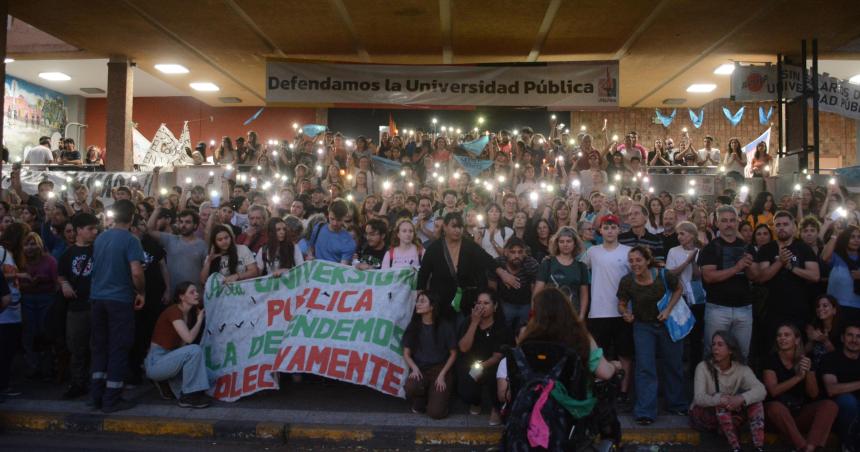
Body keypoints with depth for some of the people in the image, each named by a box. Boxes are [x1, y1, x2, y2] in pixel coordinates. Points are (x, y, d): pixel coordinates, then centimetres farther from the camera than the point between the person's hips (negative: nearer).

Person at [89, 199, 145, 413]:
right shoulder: (130, 240, -13)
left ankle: (97, 394, 18)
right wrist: (141, 293, -6)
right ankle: (111, 399, 5)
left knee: (100, 345, 14)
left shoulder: (100, 238, 8)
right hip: (120, 299, -6)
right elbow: (136, 272, -21)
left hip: (98, 297, 6)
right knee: (118, 348, 1)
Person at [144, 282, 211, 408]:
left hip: (167, 359, 9)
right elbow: (189, 338, -29)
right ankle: (189, 396, -16)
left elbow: (182, 345, 4)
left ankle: (166, 383, 15)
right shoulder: (173, 311, -17)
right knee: (195, 350, -28)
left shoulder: (189, 313, 7)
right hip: (155, 362, -9)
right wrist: (199, 320, -14)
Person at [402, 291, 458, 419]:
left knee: (436, 413, -19)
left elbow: (453, 354, 1)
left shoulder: (445, 327, -6)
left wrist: (442, 374, -11)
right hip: (420, 369, 2)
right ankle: (420, 402, 3)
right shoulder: (413, 326, 2)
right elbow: (406, 353, 6)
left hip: (439, 369, -2)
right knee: (410, 388, -34)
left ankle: (434, 396, 18)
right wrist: (415, 368, -13)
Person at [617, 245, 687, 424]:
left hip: (666, 324, 0)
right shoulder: (626, 282, -18)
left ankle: (677, 404, 36)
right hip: (643, 326, 0)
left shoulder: (664, 276, -21)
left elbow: (679, 289, -1)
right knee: (645, 369, -7)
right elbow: (622, 304, -3)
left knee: (672, 366, 15)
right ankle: (645, 413, 0)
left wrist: (668, 309, -14)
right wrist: (625, 314, -26)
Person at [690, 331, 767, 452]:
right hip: (701, 416, -3)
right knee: (721, 402, -34)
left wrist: (741, 398, -46)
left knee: (754, 399, -20)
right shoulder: (703, 367, -15)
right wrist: (720, 399, -47)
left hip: (730, 415, 3)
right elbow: (699, 398, -27)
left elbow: (761, 390, -26)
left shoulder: (741, 369, -8)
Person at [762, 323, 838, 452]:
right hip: (778, 412, -4)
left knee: (830, 405, -22)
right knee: (776, 407, -38)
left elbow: (813, 394, 1)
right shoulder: (772, 359, -5)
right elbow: (773, 391, -15)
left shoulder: (805, 360, 6)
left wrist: (808, 372, -16)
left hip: (800, 413, 4)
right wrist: (798, 376, -21)